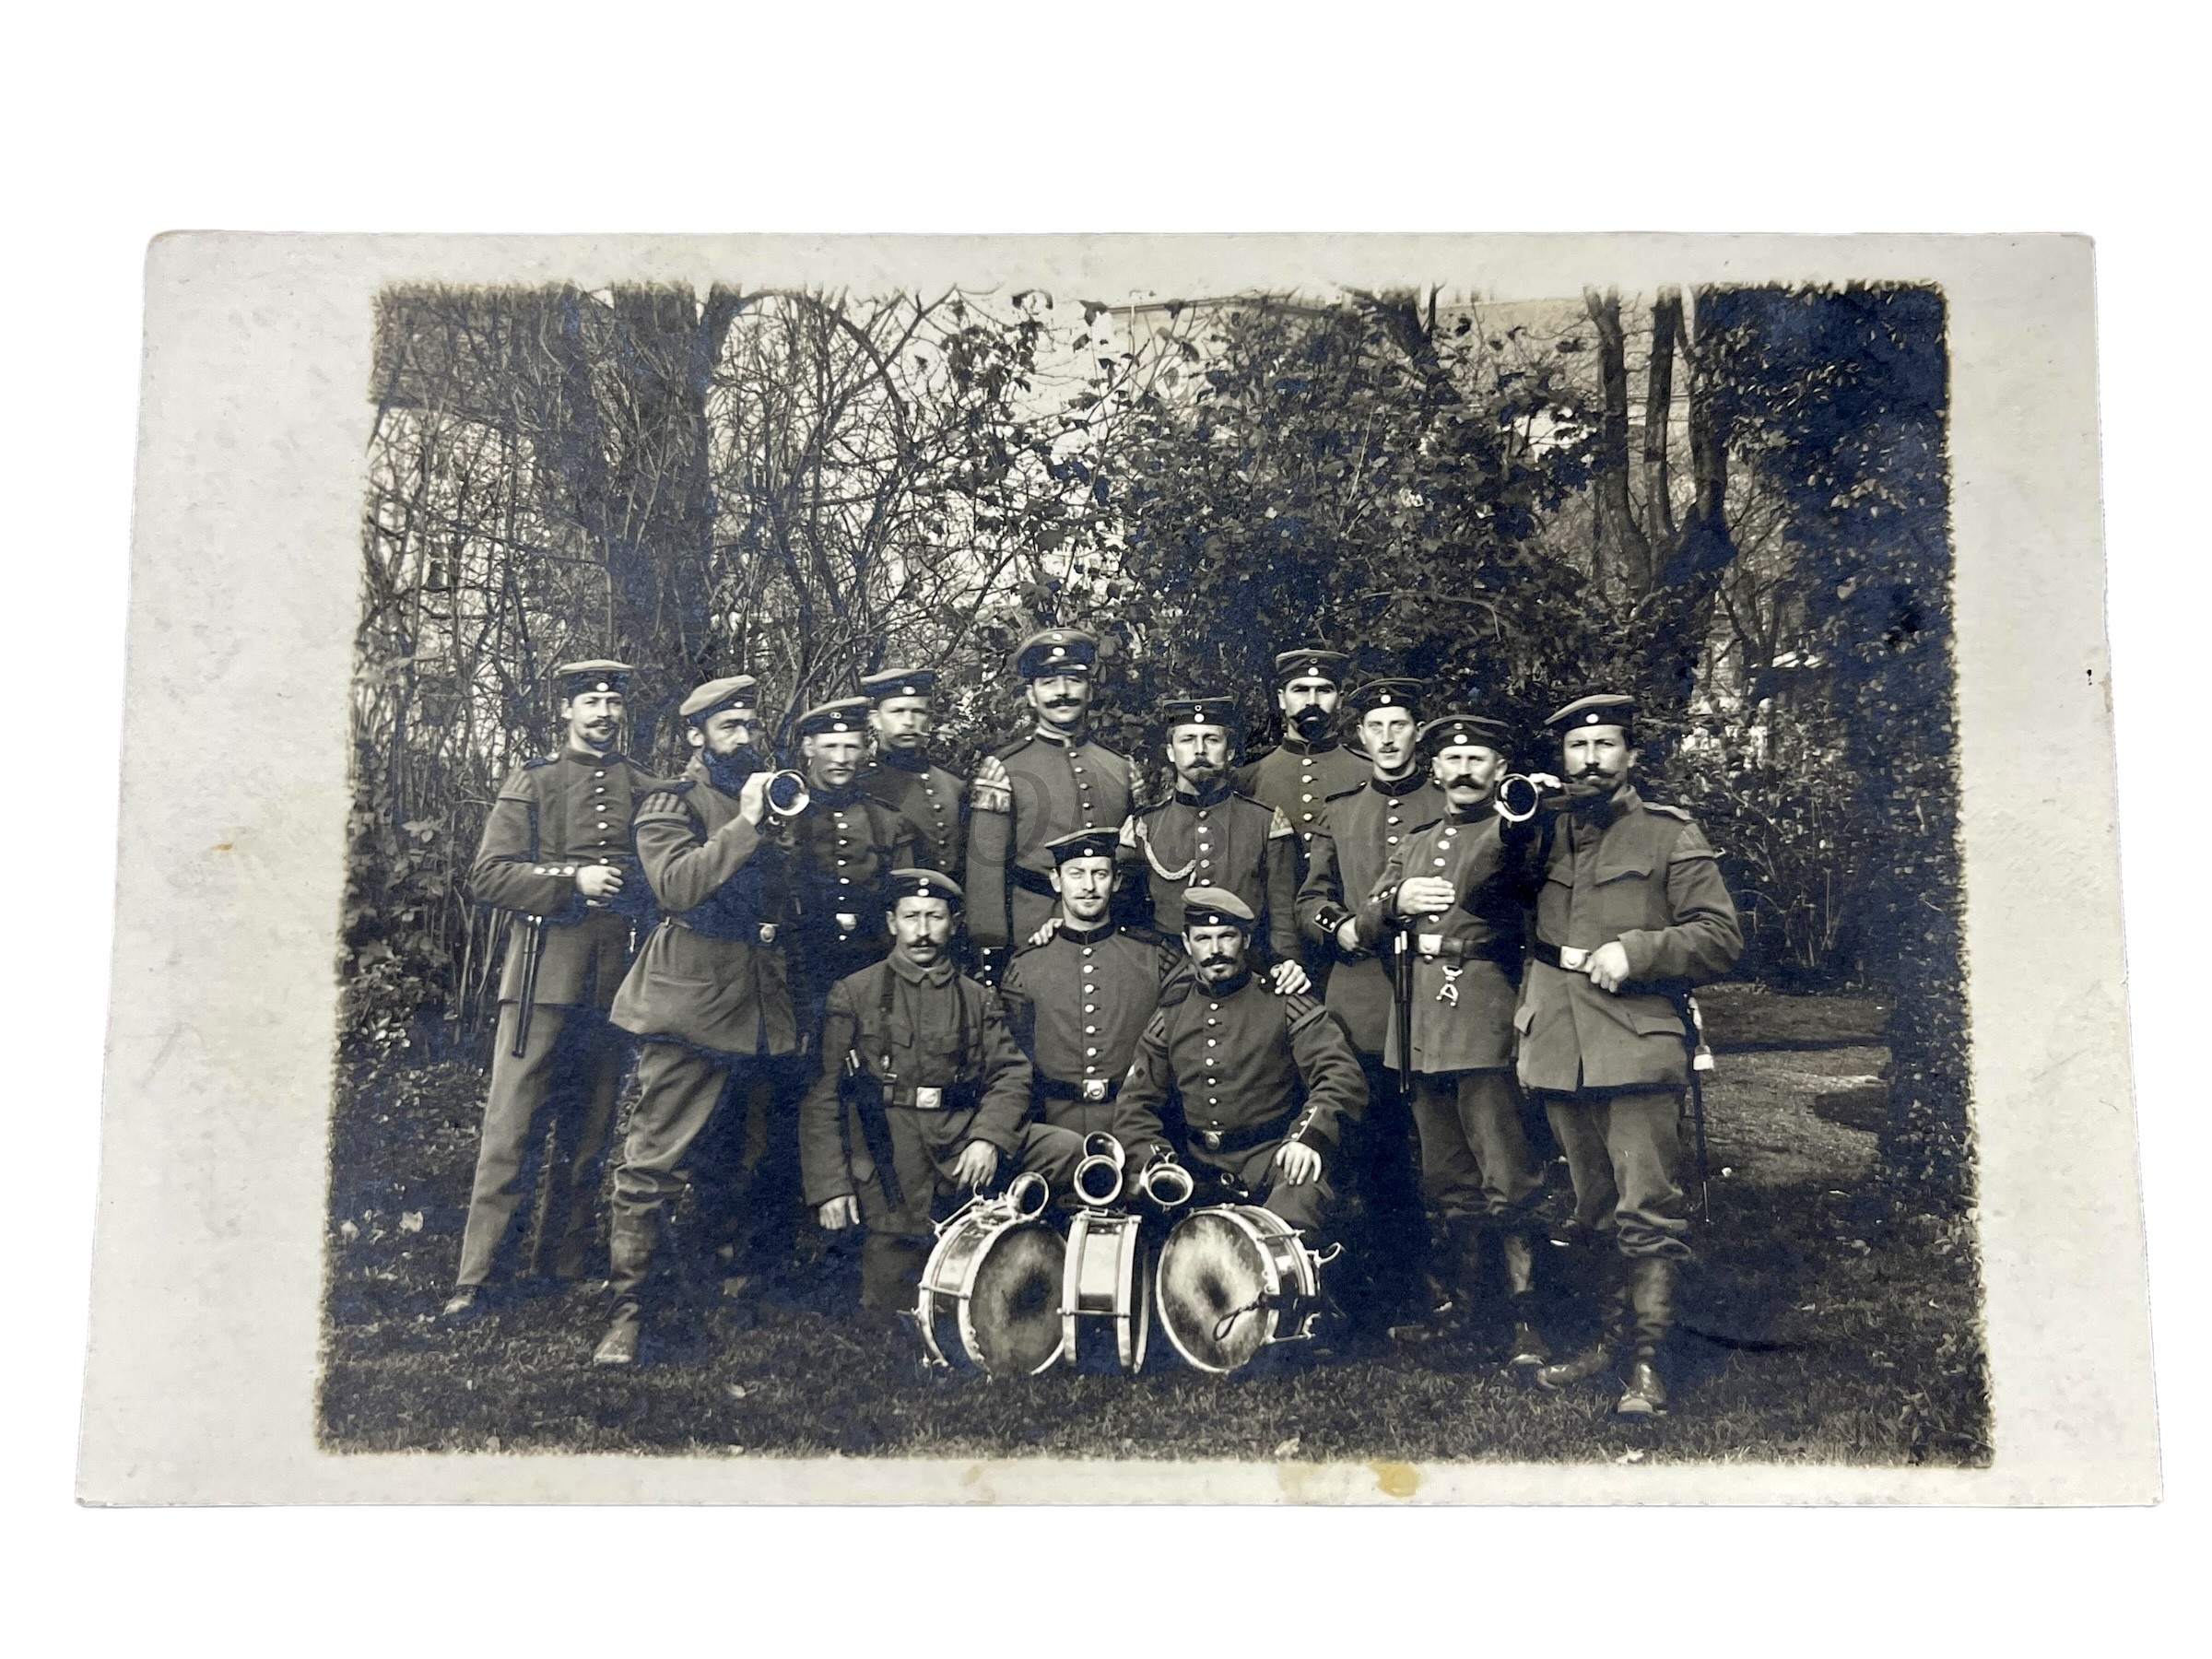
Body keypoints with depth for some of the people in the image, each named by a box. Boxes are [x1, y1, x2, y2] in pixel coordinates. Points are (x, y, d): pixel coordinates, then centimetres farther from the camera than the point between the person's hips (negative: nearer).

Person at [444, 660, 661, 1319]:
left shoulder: (646, 789, 14)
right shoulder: (532, 782, 7)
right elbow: (487, 875, -2)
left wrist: (632, 887, 0)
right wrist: (573, 879, -13)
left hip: (616, 971, 3)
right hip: (544, 967, -3)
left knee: (590, 1127, 9)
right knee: (513, 1125, -6)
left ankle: (561, 1265, 20)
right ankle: (476, 1275, -2)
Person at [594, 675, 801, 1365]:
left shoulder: (776, 797, 20)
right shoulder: (670, 804, 1)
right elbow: (675, 884, -17)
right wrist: (745, 824, -20)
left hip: (768, 1007, 6)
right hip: (690, 1002, -6)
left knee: (777, 1155, 12)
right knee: (654, 1161, -7)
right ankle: (624, 1313, 0)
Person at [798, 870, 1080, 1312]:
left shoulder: (979, 1000, 15)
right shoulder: (853, 994, 7)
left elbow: (1010, 1074, 4)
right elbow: (822, 1096, 2)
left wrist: (989, 1138, -16)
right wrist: (829, 1186, -7)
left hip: (964, 1136, 2)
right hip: (891, 1158, -2)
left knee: (1067, 1153, -19)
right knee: (891, 1300, 2)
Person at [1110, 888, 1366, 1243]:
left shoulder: (1284, 1005, 4)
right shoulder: (1170, 1017, 15)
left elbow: (1342, 1076, -6)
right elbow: (1134, 1103, 13)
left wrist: (1309, 1136, -25)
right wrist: (1156, 1159, -8)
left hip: (1271, 1156, -4)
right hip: (1199, 1166, 4)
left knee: (1304, 1191, -38)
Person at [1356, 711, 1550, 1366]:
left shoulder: (1514, 836, 4)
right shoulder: (1413, 846, 22)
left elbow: (1484, 886, -22)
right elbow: (1365, 928, 14)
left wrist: (1517, 821, -43)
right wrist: (1397, 900, -9)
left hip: (1485, 1014, -5)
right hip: (1422, 1018, 6)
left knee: (1506, 1180, -9)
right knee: (1444, 1179, 12)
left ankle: (1527, 1321, -3)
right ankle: (1458, 1299, 24)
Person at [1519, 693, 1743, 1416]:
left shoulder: (1670, 835, 3)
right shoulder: (1543, 836, 16)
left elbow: (1722, 937, -3)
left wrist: (1634, 952, -15)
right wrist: (1528, 1008, 15)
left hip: (1636, 1048, -5)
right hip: (1560, 1052, 5)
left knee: (1647, 1210, -7)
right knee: (1591, 1209, 12)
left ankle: (1647, 1360, -1)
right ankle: (1610, 1337, 23)